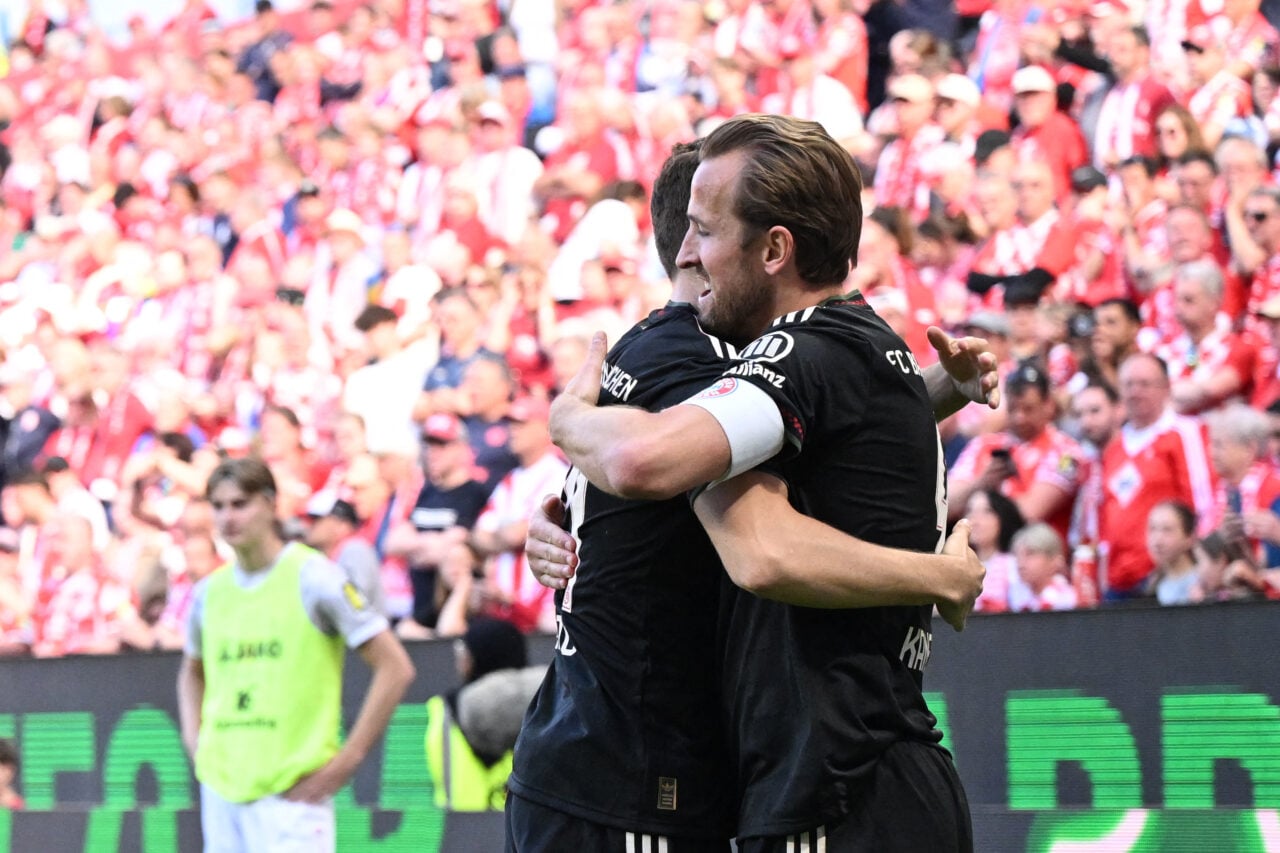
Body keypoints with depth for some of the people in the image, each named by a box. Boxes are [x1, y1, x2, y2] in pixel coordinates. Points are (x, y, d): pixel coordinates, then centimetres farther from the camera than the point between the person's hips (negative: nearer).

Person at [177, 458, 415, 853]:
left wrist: (345, 762, -9)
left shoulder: (313, 579, -5)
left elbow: (395, 668, -6)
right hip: (221, 787, 6)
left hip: (291, 793, -6)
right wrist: (193, 739, 14)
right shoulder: (210, 591, 11)